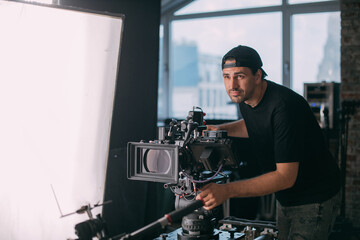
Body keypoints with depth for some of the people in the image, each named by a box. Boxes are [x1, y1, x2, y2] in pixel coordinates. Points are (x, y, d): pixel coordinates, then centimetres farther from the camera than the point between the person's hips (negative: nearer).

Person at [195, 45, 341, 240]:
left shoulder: (284, 105, -30)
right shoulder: (244, 97, -4)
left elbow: (286, 176, -32)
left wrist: (227, 191, -39)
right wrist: (220, 129, 4)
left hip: (313, 200, -8)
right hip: (284, 197, 8)